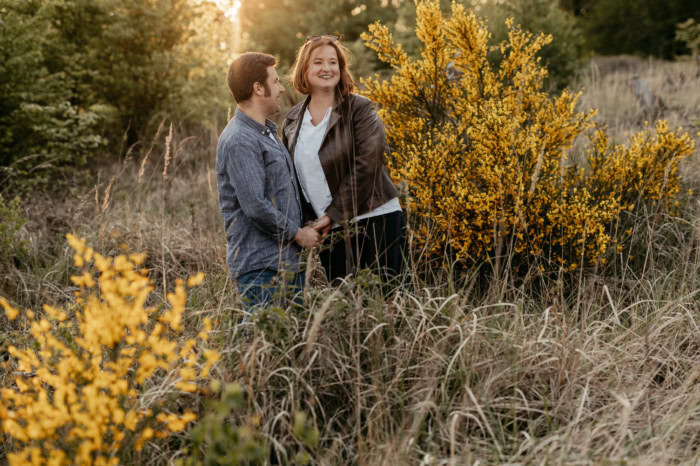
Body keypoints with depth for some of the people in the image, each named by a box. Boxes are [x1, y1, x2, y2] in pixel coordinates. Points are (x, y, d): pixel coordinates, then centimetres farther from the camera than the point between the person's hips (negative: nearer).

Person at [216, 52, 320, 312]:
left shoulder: (267, 132, 18)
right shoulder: (239, 141, -16)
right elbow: (255, 206, -22)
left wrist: (305, 228, 13)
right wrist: (297, 233, -10)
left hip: (288, 259, 10)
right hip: (260, 265, -10)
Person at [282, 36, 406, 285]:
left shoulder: (360, 109, -4)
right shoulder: (292, 120, 11)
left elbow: (365, 166, -13)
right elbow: (290, 176, 16)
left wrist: (334, 214, -14)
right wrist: (305, 222, 6)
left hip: (376, 221, -4)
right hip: (329, 228, 4)